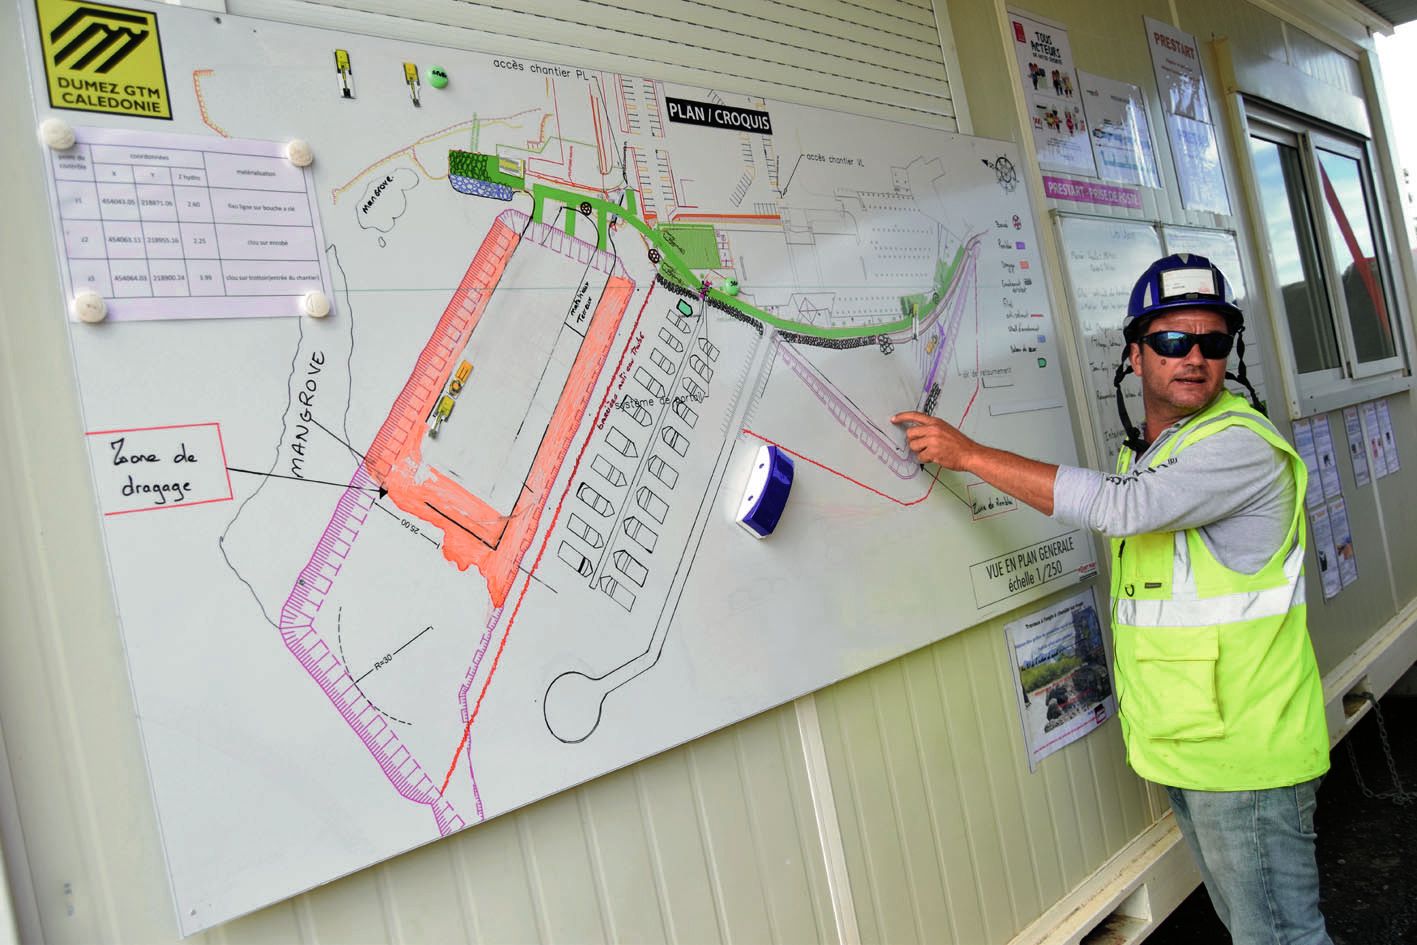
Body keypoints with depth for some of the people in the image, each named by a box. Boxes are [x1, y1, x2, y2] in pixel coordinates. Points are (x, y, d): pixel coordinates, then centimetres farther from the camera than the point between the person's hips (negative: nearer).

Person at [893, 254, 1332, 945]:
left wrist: (970, 454, -27)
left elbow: (1120, 507, -32)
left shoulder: (1242, 446, -18)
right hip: (1180, 749, 8)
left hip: (1244, 752, -8)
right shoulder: (1138, 450, 12)